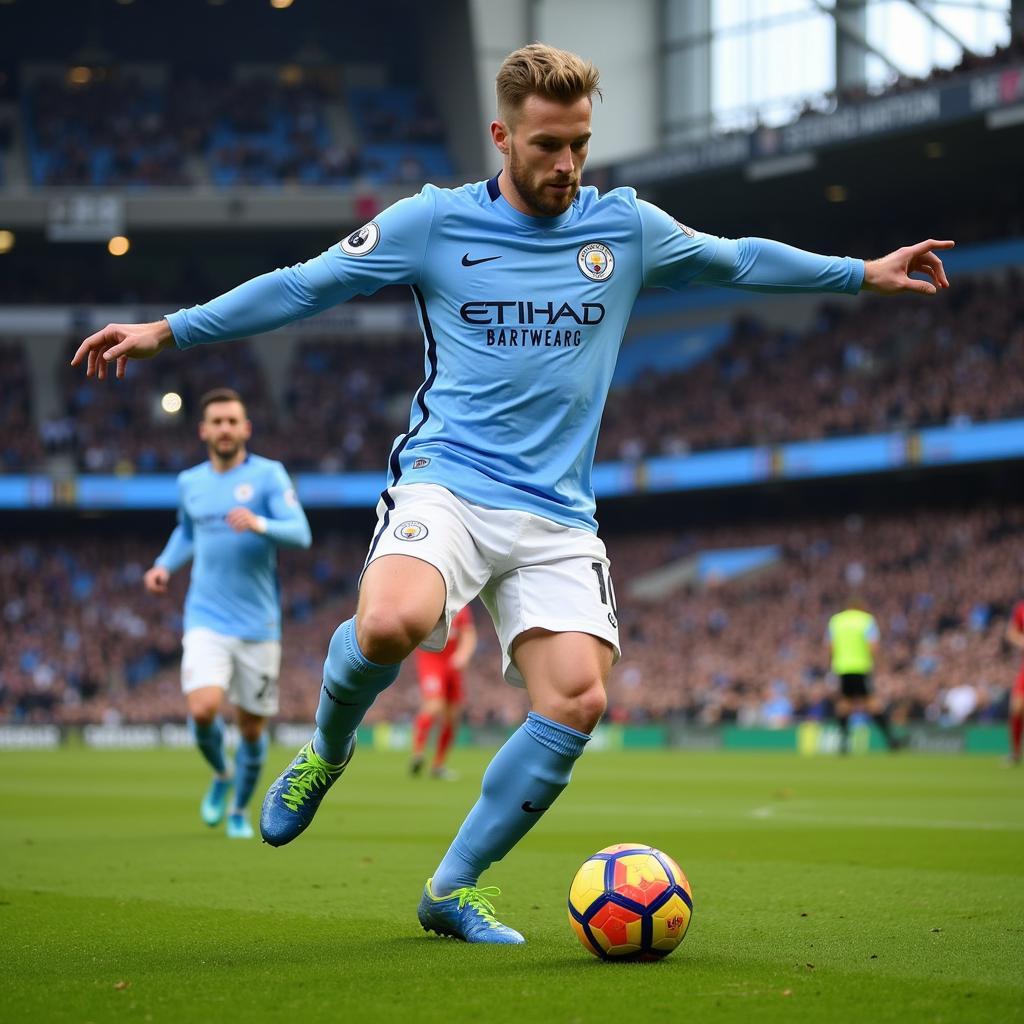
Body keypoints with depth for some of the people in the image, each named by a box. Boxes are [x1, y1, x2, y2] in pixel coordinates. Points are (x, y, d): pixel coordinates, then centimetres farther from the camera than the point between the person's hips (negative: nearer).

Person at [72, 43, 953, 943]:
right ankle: (327, 749, 2)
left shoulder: (626, 226, 10)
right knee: (392, 623, -34)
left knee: (577, 697, -17)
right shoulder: (433, 222, 2)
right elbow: (303, 286, 7)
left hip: (557, 515, 3)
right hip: (444, 485, -3)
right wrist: (167, 331, 5)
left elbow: (739, 260, 25)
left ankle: (453, 889, 2)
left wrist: (866, 273, 27)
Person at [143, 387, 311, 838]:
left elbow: (300, 534, -15)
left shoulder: (268, 475, -4)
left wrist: (259, 524, -33)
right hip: (207, 621, 2)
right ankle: (221, 776, 11)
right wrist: (165, 564, 11)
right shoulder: (189, 483, 9)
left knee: (252, 729, 5)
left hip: (258, 625, -2)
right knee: (203, 709, -20)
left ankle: (240, 809, 31)